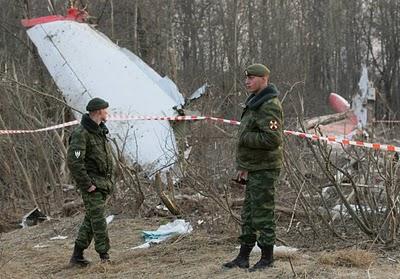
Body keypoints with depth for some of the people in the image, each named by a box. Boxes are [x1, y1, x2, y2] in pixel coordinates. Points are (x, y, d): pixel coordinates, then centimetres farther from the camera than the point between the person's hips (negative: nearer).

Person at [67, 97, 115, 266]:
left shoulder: (100, 131, 14)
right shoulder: (81, 134, -16)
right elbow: (74, 162, -23)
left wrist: (108, 180, 16)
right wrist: (87, 184, -20)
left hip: (103, 182, 9)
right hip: (92, 183, -9)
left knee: (91, 220, 11)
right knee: (98, 220, -7)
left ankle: (77, 255, 18)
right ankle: (104, 256, -2)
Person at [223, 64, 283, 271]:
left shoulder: (269, 106, -17)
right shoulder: (255, 103, 16)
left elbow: (272, 139, -27)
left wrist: (245, 137, -16)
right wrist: (243, 167, 20)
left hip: (264, 170, -10)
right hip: (254, 169, 10)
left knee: (263, 214, -2)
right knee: (248, 214, 14)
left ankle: (267, 258, 9)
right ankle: (243, 257, 21)